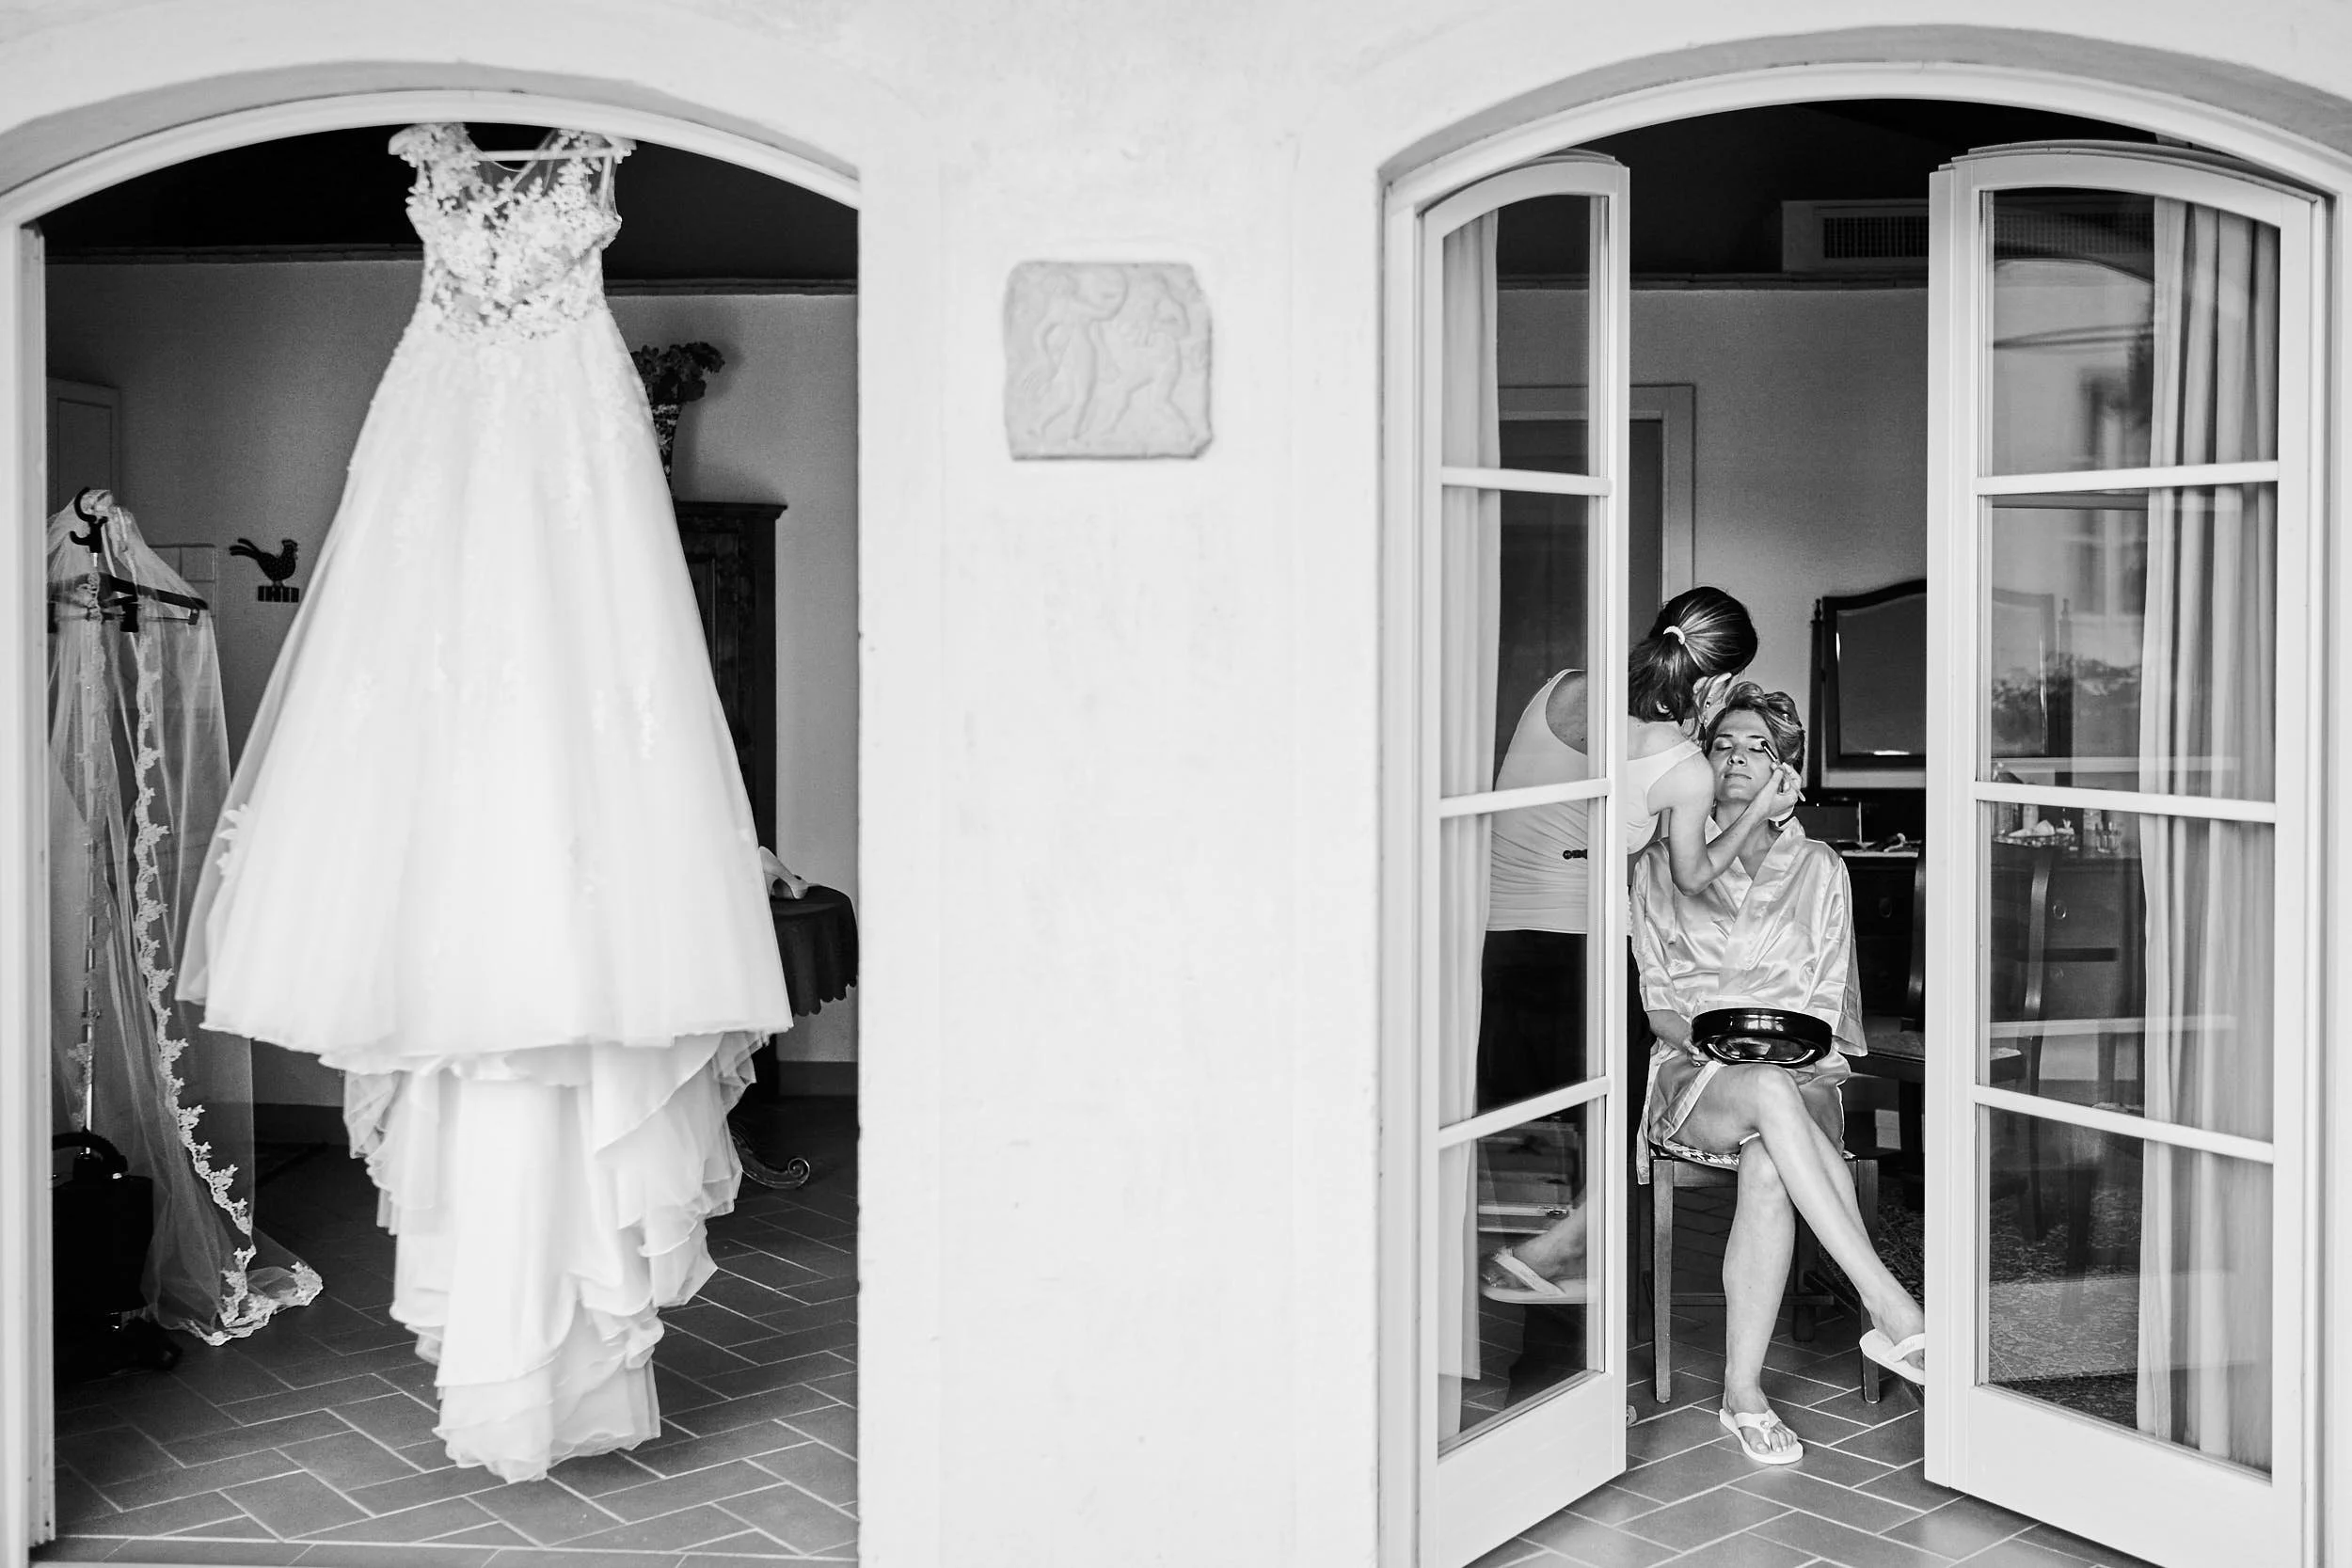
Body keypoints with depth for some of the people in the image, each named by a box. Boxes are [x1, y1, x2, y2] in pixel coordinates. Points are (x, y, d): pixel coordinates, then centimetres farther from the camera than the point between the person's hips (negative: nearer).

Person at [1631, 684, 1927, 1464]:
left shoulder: (1819, 868, 16)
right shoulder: (1661, 866, 13)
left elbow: (1827, 1000, 12)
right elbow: (1654, 1003, 7)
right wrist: (1711, 1041, -13)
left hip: (1799, 1072, 1)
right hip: (1693, 1077, -1)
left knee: (1768, 1165, -37)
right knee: (1769, 1093, -39)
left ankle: (1743, 1392, -35)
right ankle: (1888, 1307, -44)